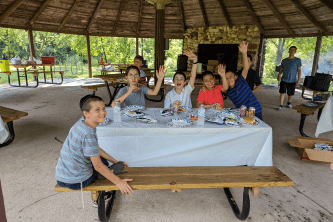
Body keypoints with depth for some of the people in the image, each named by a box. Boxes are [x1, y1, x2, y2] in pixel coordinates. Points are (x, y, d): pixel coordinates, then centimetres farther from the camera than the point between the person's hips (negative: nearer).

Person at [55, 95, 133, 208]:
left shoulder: (83, 122, 0)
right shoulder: (88, 134, -28)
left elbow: (96, 149, 11)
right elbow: (98, 165, -23)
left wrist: (115, 161, 15)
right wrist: (118, 182, -16)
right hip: (75, 181, -8)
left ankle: (97, 199, 37)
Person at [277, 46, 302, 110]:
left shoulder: (298, 60, -1)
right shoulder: (284, 61, 7)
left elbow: (299, 70, -3)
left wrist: (299, 79, -11)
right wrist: (279, 75, -9)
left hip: (292, 80, -1)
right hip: (284, 80, 1)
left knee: (290, 93, 12)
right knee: (282, 92, -10)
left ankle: (288, 103, 36)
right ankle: (280, 105, -4)